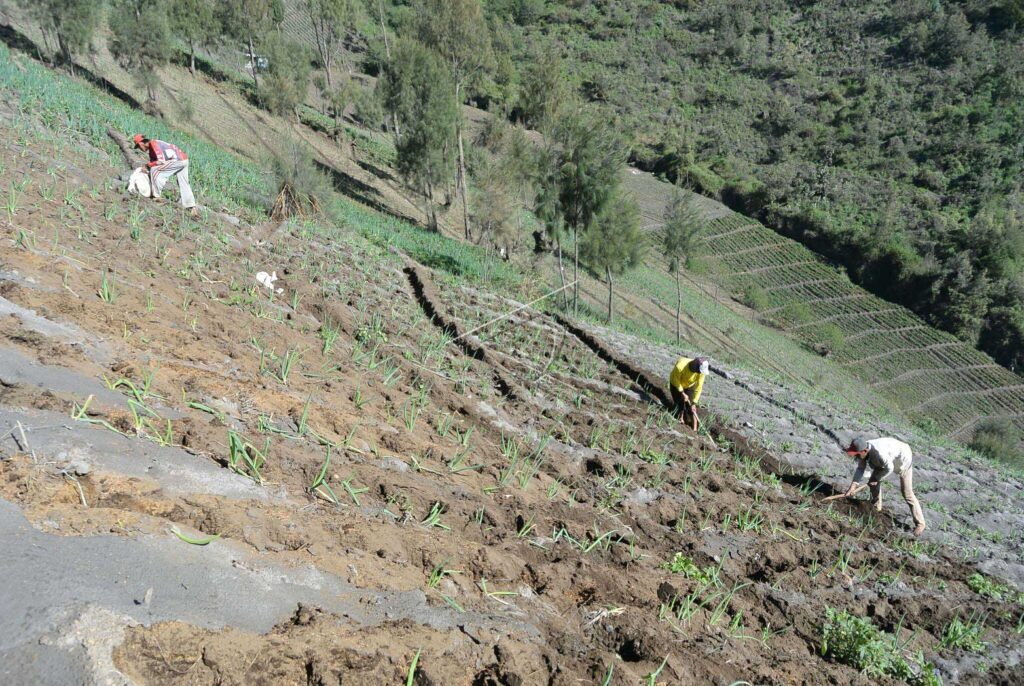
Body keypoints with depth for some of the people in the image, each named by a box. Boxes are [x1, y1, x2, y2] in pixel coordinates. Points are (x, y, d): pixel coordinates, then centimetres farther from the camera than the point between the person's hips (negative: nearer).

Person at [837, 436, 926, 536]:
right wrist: (854, 484, -25)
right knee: (873, 480, 6)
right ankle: (876, 507, 28)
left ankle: (920, 523, 5)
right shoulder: (862, 450, -19)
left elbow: (889, 468, -31)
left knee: (907, 492, -6)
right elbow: (860, 468, -13)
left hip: (903, 460, -7)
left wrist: (877, 478, -18)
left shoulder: (878, 451, -42)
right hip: (888, 459, 7)